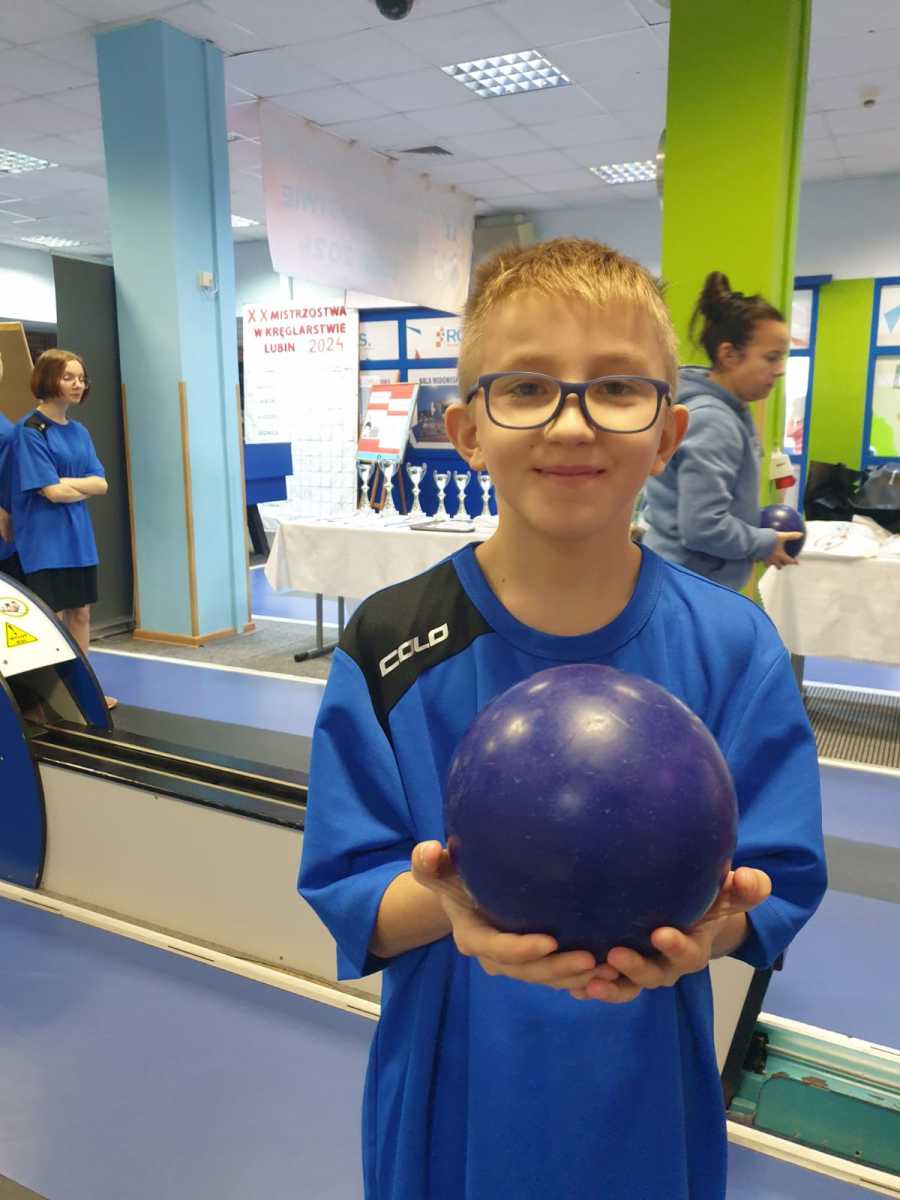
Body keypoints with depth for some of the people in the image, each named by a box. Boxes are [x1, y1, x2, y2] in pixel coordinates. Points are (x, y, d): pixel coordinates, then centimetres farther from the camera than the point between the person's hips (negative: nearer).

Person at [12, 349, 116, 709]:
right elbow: (52, 491, -16)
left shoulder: (79, 431, 11)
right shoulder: (30, 430, -10)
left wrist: (67, 482, -12)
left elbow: (101, 484, 2)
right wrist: (84, 484, -2)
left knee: (81, 614, 12)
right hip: (45, 540, -7)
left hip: (79, 537, 7)